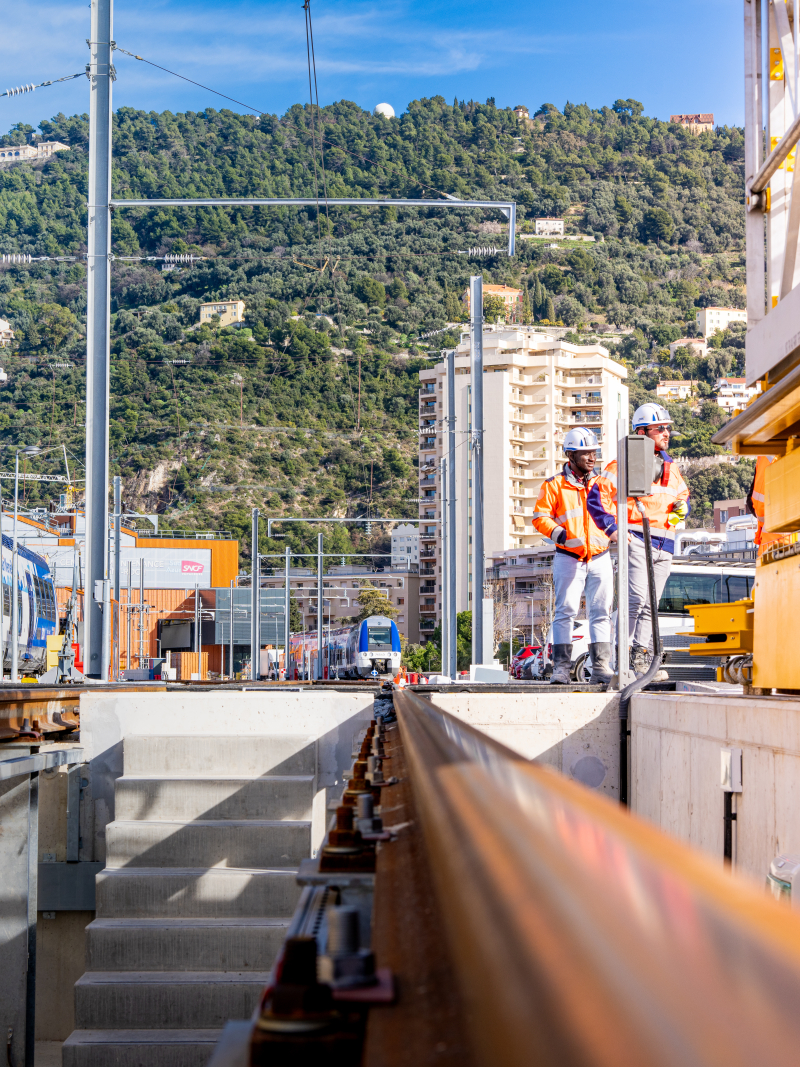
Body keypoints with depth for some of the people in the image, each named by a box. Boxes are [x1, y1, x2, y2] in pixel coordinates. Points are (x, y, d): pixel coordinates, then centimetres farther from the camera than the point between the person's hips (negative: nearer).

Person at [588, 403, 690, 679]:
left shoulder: (670, 467, 20)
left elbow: (683, 495, 33)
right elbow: (597, 497, -6)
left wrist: (682, 507, 9)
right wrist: (612, 528, -16)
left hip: (664, 543, 7)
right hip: (636, 539, -7)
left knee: (651, 603, 7)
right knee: (636, 597, -17)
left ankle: (640, 656, 12)